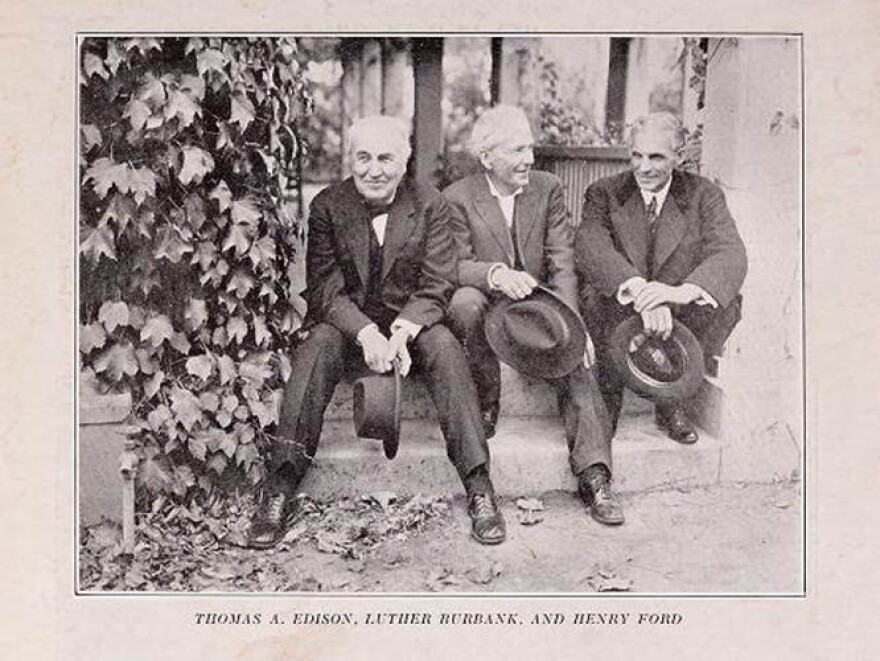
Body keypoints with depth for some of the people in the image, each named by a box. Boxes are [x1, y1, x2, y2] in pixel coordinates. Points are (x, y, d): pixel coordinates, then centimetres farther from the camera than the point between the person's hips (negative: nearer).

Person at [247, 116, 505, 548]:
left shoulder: (430, 206, -2)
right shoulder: (327, 206, -2)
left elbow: (435, 286, -6)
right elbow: (325, 288, -8)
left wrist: (401, 334, -26)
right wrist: (367, 334, -27)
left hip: (411, 320, 0)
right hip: (345, 320, 0)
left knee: (444, 346, -30)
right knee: (317, 347, -31)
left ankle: (479, 490, -29)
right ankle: (280, 492, -30)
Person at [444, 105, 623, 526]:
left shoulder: (548, 189, 5)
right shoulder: (457, 199, -2)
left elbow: (563, 264, -2)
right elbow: (458, 266, -12)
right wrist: (495, 274, -36)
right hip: (486, 311, -2)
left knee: (577, 364, -26)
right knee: (465, 302, -36)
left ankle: (593, 476, -25)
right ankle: (485, 404, -13)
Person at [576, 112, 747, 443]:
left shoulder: (703, 195, 2)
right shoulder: (604, 193, 0)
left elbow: (731, 255, -16)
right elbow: (589, 247, -21)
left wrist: (684, 291, -38)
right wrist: (638, 290, -40)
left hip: (681, 320, 1)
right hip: (619, 319, -1)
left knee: (725, 301, -26)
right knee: (595, 291, -30)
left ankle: (672, 400, -9)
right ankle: (608, 397, -11)